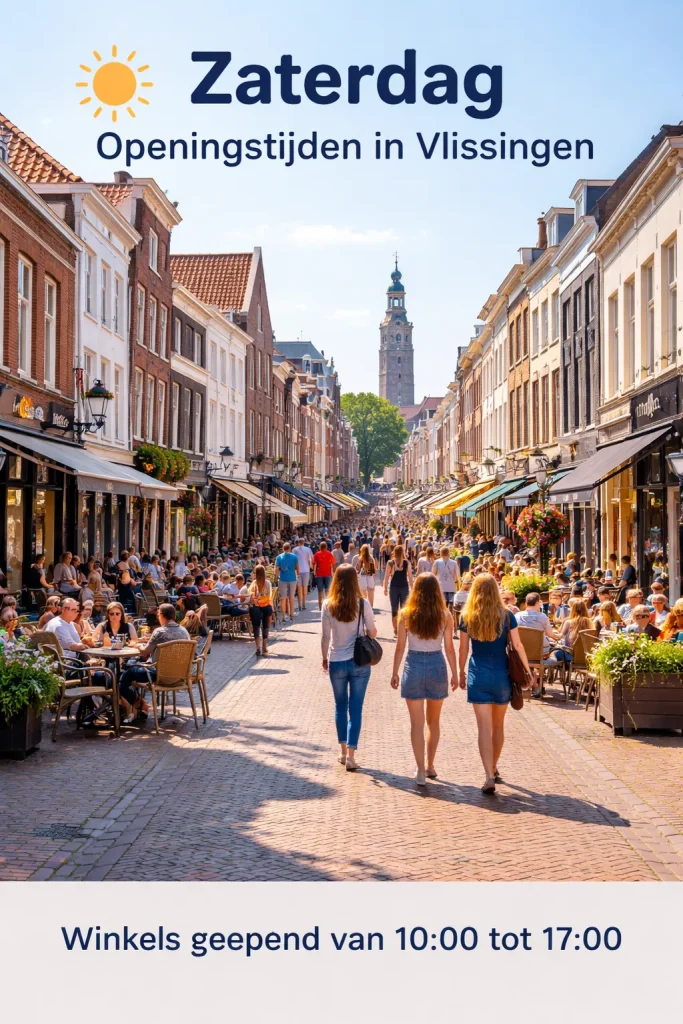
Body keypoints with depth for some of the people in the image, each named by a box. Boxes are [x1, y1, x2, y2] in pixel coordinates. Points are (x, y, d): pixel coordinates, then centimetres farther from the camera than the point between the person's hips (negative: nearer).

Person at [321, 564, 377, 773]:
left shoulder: (328, 605, -7)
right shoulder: (362, 604, -10)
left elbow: (325, 636, -3)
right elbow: (372, 632, -5)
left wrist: (325, 658, 11)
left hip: (336, 662, 1)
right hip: (359, 662, -1)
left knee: (340, 706, 17)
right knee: (355, 709, 4)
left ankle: (343, 751, 25)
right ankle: (350, 755, 1)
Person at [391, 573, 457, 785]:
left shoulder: (406, 614, -7)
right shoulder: (445, 615, -5)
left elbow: (400, 647, -4)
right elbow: (449, 648, -2)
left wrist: (395, 672, 6)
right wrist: (455, 674, 9)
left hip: (414, 666, -1)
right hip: (437, 666, 1)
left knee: (417, 723, 5)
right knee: (433, 721, 18)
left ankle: (421, 771, 4)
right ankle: (430, 766, 27)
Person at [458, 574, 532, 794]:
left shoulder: (468, 618, -3)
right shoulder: (506, 616, -4)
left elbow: (463, 649, 2)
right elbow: (517, 646, -3)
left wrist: (461, 673, 15)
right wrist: (527, 671, 7)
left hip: (478, 676, -1)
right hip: (501, 675, 1)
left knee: (484, 727, -1)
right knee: (498, 725, 17)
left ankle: (490, 777, -10)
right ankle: (494, 769, 33)